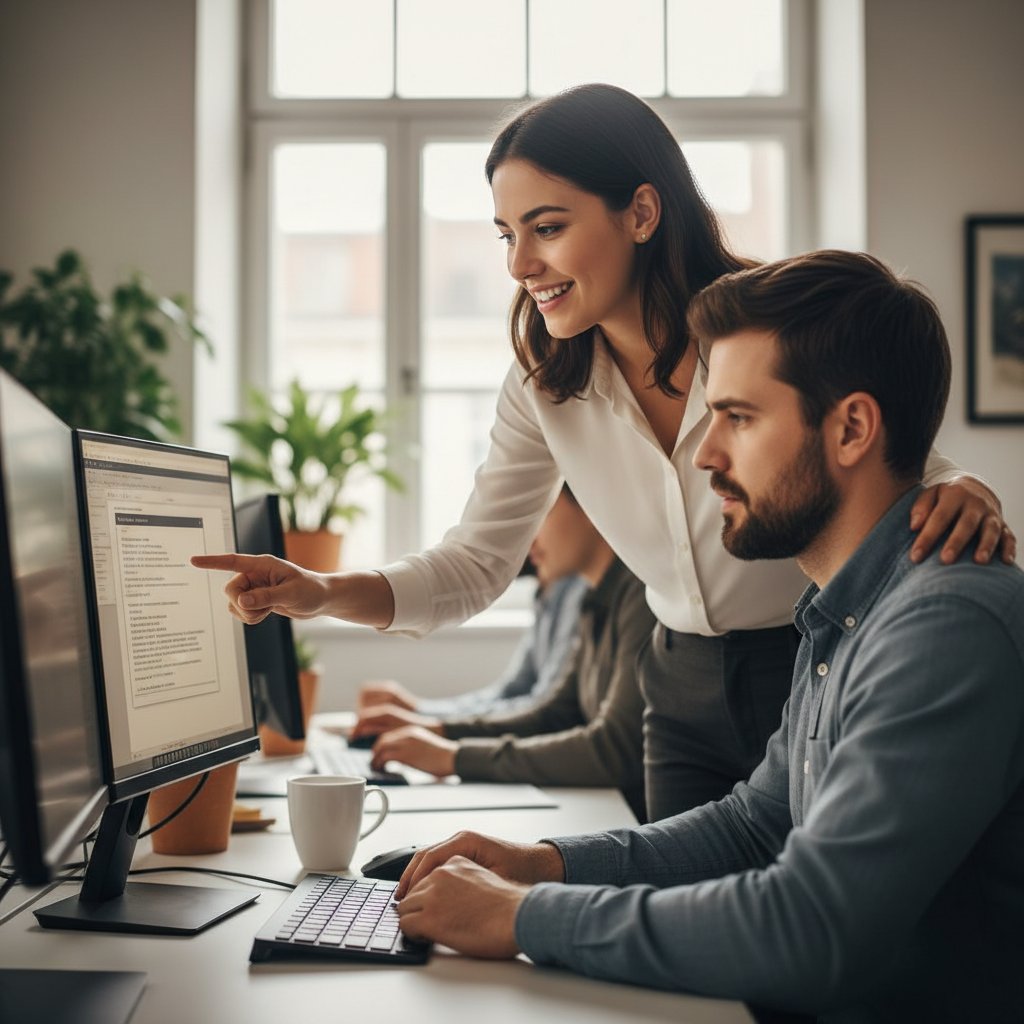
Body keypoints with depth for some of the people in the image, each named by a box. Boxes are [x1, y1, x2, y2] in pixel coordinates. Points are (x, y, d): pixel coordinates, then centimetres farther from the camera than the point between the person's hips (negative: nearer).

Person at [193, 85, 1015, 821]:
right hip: (685, 694, 4)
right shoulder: (546, 383, -5)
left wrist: (964, 500, -35)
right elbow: (477, 563, -2)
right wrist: (323, 594, -18)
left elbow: (915, 477, -11)